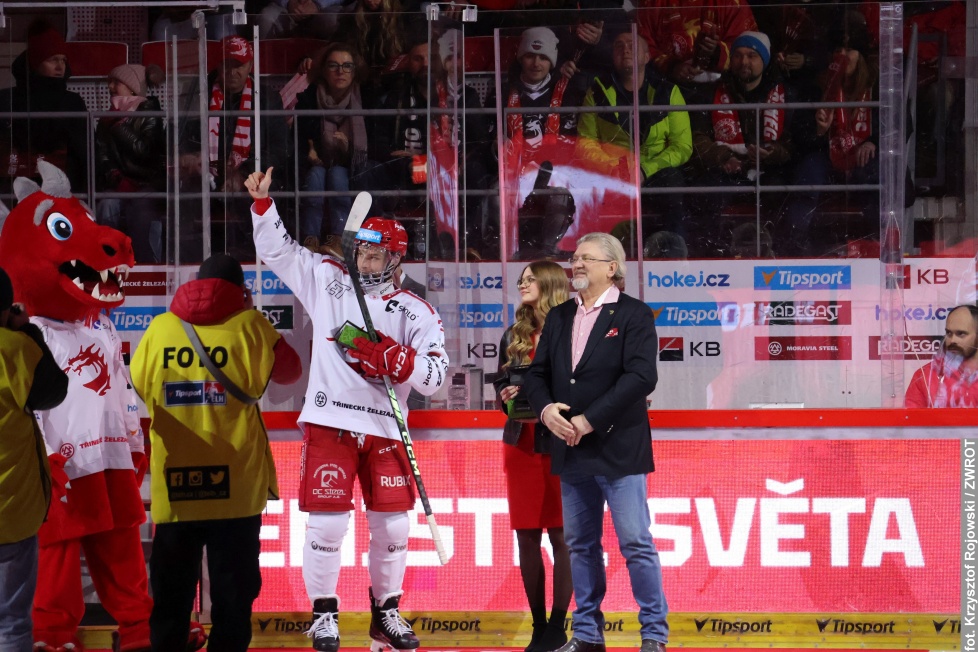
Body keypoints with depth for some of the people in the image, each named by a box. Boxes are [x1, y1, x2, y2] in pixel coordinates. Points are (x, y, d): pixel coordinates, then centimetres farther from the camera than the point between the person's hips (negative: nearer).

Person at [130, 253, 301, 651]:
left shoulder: (159, 328, 1)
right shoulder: (248, 325, -5)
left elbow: (139, 385, 12)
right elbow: (289, 373, 9)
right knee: (233, 594, 7)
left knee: (171, 596, 12)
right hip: (236, 485, -2)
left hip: (173, 487, 2)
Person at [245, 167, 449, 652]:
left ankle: (386, 613, 21)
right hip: (330, 424, -1)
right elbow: (277, 249, 12)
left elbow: (436, 375, -6)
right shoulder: (328, 282, 7)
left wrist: (391, 358, -19)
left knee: (392, 526, 4)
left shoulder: (417, 314, 3)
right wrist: (262, 202, 0)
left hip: (384, 430, 1)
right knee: (327, 522, -6)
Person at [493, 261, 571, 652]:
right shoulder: (514, 336, 11)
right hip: (521, 444, 5)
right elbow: (500, 382, 17)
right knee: (526, 537, 5)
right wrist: (506, 396, -4)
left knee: (560, 535, -1)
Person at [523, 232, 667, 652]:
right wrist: (545, 409, -10)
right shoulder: (558, 318, 14)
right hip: (571, 450, 6)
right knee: (580, 544, 10)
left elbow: (641, 377, -17)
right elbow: (536, 374, 13)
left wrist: (589, 420, -19)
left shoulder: (634, 315, -5)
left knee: (636, 542, -6)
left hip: (618, 449, -6)